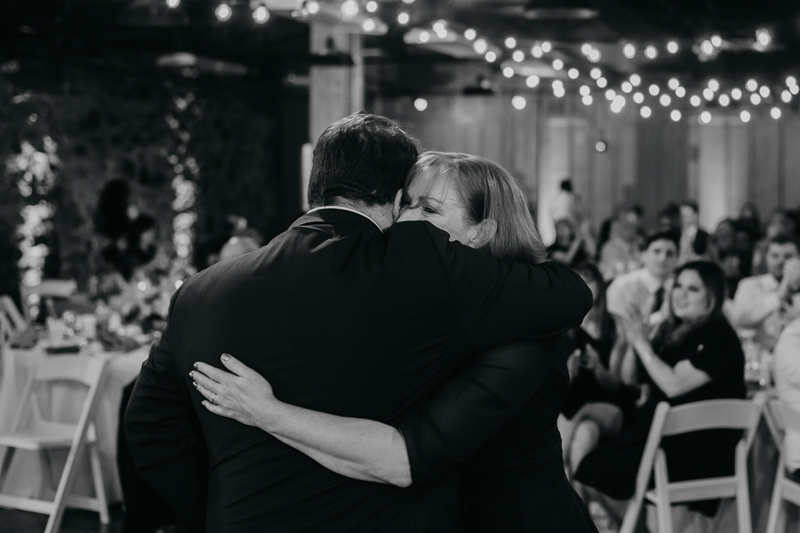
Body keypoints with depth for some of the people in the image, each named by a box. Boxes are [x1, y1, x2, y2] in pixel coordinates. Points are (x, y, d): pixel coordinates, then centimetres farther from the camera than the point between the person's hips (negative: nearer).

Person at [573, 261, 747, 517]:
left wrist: (641, 343, -15)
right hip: (663, 429, 8)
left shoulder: (718, 337, -12)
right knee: (593, 463, -13)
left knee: (608, 472, -22)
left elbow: (674, 385, -22)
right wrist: (631, 340, 3)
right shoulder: (673, 330, 12)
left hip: (702, 445, -8)